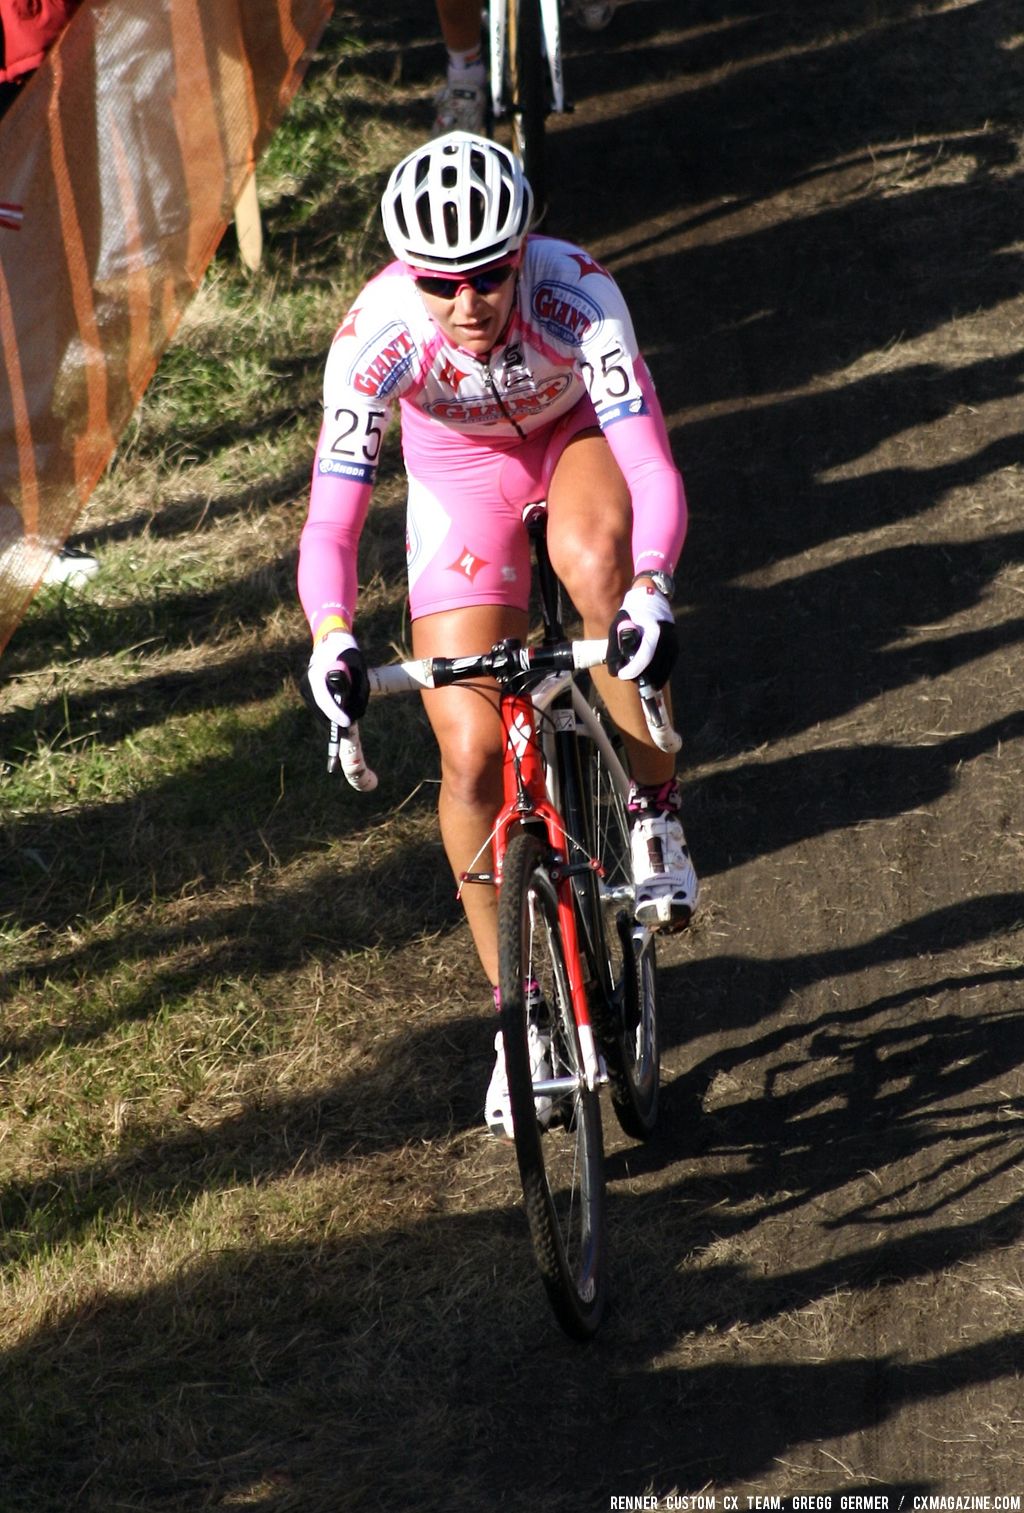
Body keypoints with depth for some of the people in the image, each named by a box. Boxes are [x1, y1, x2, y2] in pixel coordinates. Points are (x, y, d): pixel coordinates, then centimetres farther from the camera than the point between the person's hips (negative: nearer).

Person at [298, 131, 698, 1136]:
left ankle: (654, 810, -16)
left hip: (581, 437, -1)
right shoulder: (377, 335, -33)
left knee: (591, 560, -39)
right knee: (472, 754, -10)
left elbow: (653, 466, -42)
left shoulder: (576, 293, -36)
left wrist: (650, 588, -60)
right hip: (462, 471, 1)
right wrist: (332, 640, -53)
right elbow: (330, 522, -35)